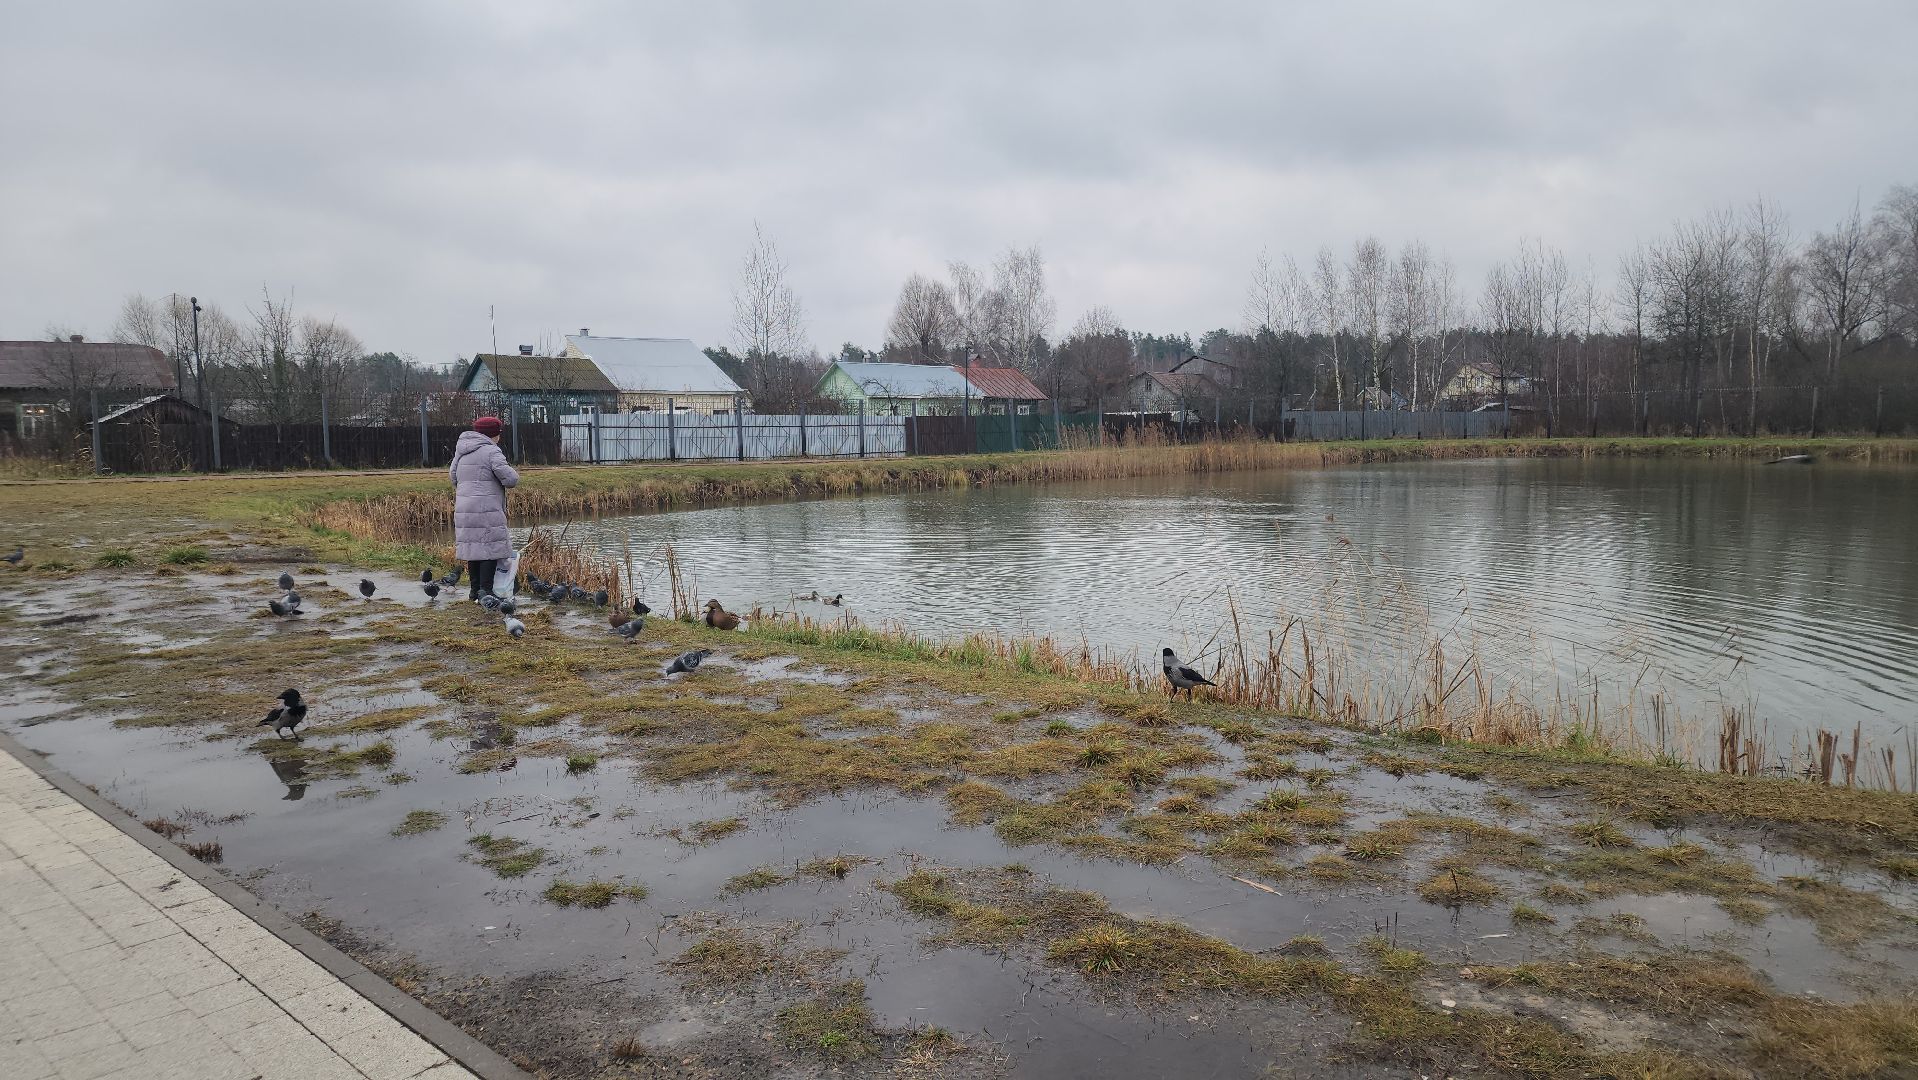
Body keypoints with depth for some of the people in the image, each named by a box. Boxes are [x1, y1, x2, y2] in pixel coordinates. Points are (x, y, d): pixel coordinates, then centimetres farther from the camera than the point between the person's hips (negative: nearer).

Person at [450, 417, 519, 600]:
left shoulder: (461, 452, 14)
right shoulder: (491, 451, -10)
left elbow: (453, 475, 23)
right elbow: (510, 479, -15)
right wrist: (512, 473, 7)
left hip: (463, 509, 8)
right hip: (486, 511, -8)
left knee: (472, 547, 13)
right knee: (490, 549, -3)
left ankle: (474, 591, 18)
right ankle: (485, 591, -5)